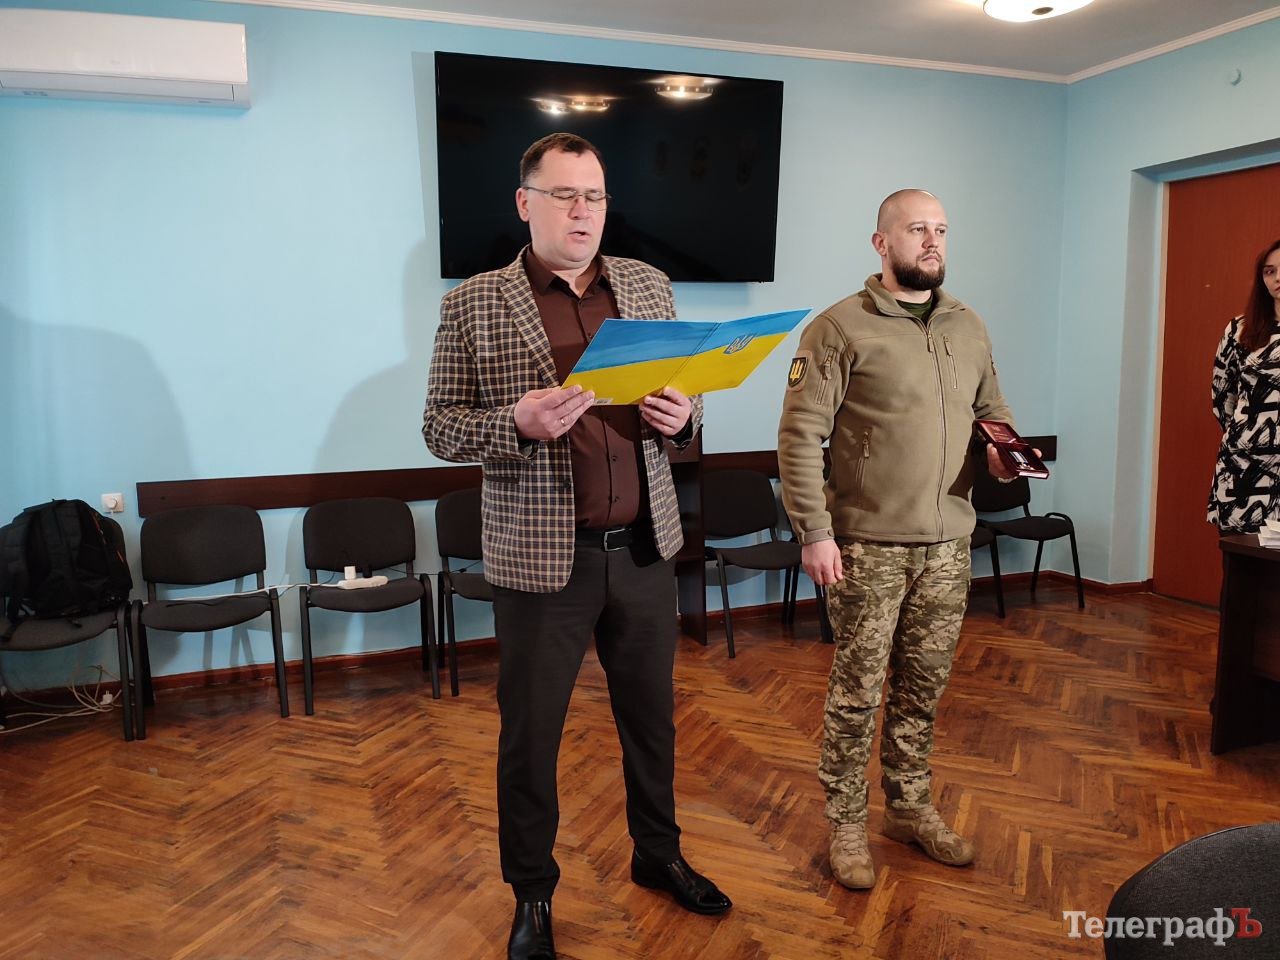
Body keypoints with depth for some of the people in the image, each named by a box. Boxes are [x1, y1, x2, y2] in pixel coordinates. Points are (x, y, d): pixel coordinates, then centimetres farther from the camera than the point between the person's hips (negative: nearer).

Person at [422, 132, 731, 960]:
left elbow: (683, 397, 12)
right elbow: (440, 428, -4)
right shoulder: (473, 305, -4)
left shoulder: (649, 286, 7)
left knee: (651, 714, 19)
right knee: (531, 734, 11)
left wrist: (683, 413, -12)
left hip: (644, 547, 4)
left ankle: (659, 854, 43)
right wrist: (519, 422, -23)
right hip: (542, 557, -3)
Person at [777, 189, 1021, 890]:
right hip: (868, 545, -5)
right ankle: (846, 824, 23)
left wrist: (1002, 450, 0)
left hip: (948, 543, 6)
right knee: (858, 690, 4)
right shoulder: (840, 327, -8)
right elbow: (800, 435, -12)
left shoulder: (969, 327, 11)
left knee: (924, 686, 16)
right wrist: (813, 532, -17)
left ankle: (910, 808, 35)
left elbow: (992, 409, 23)